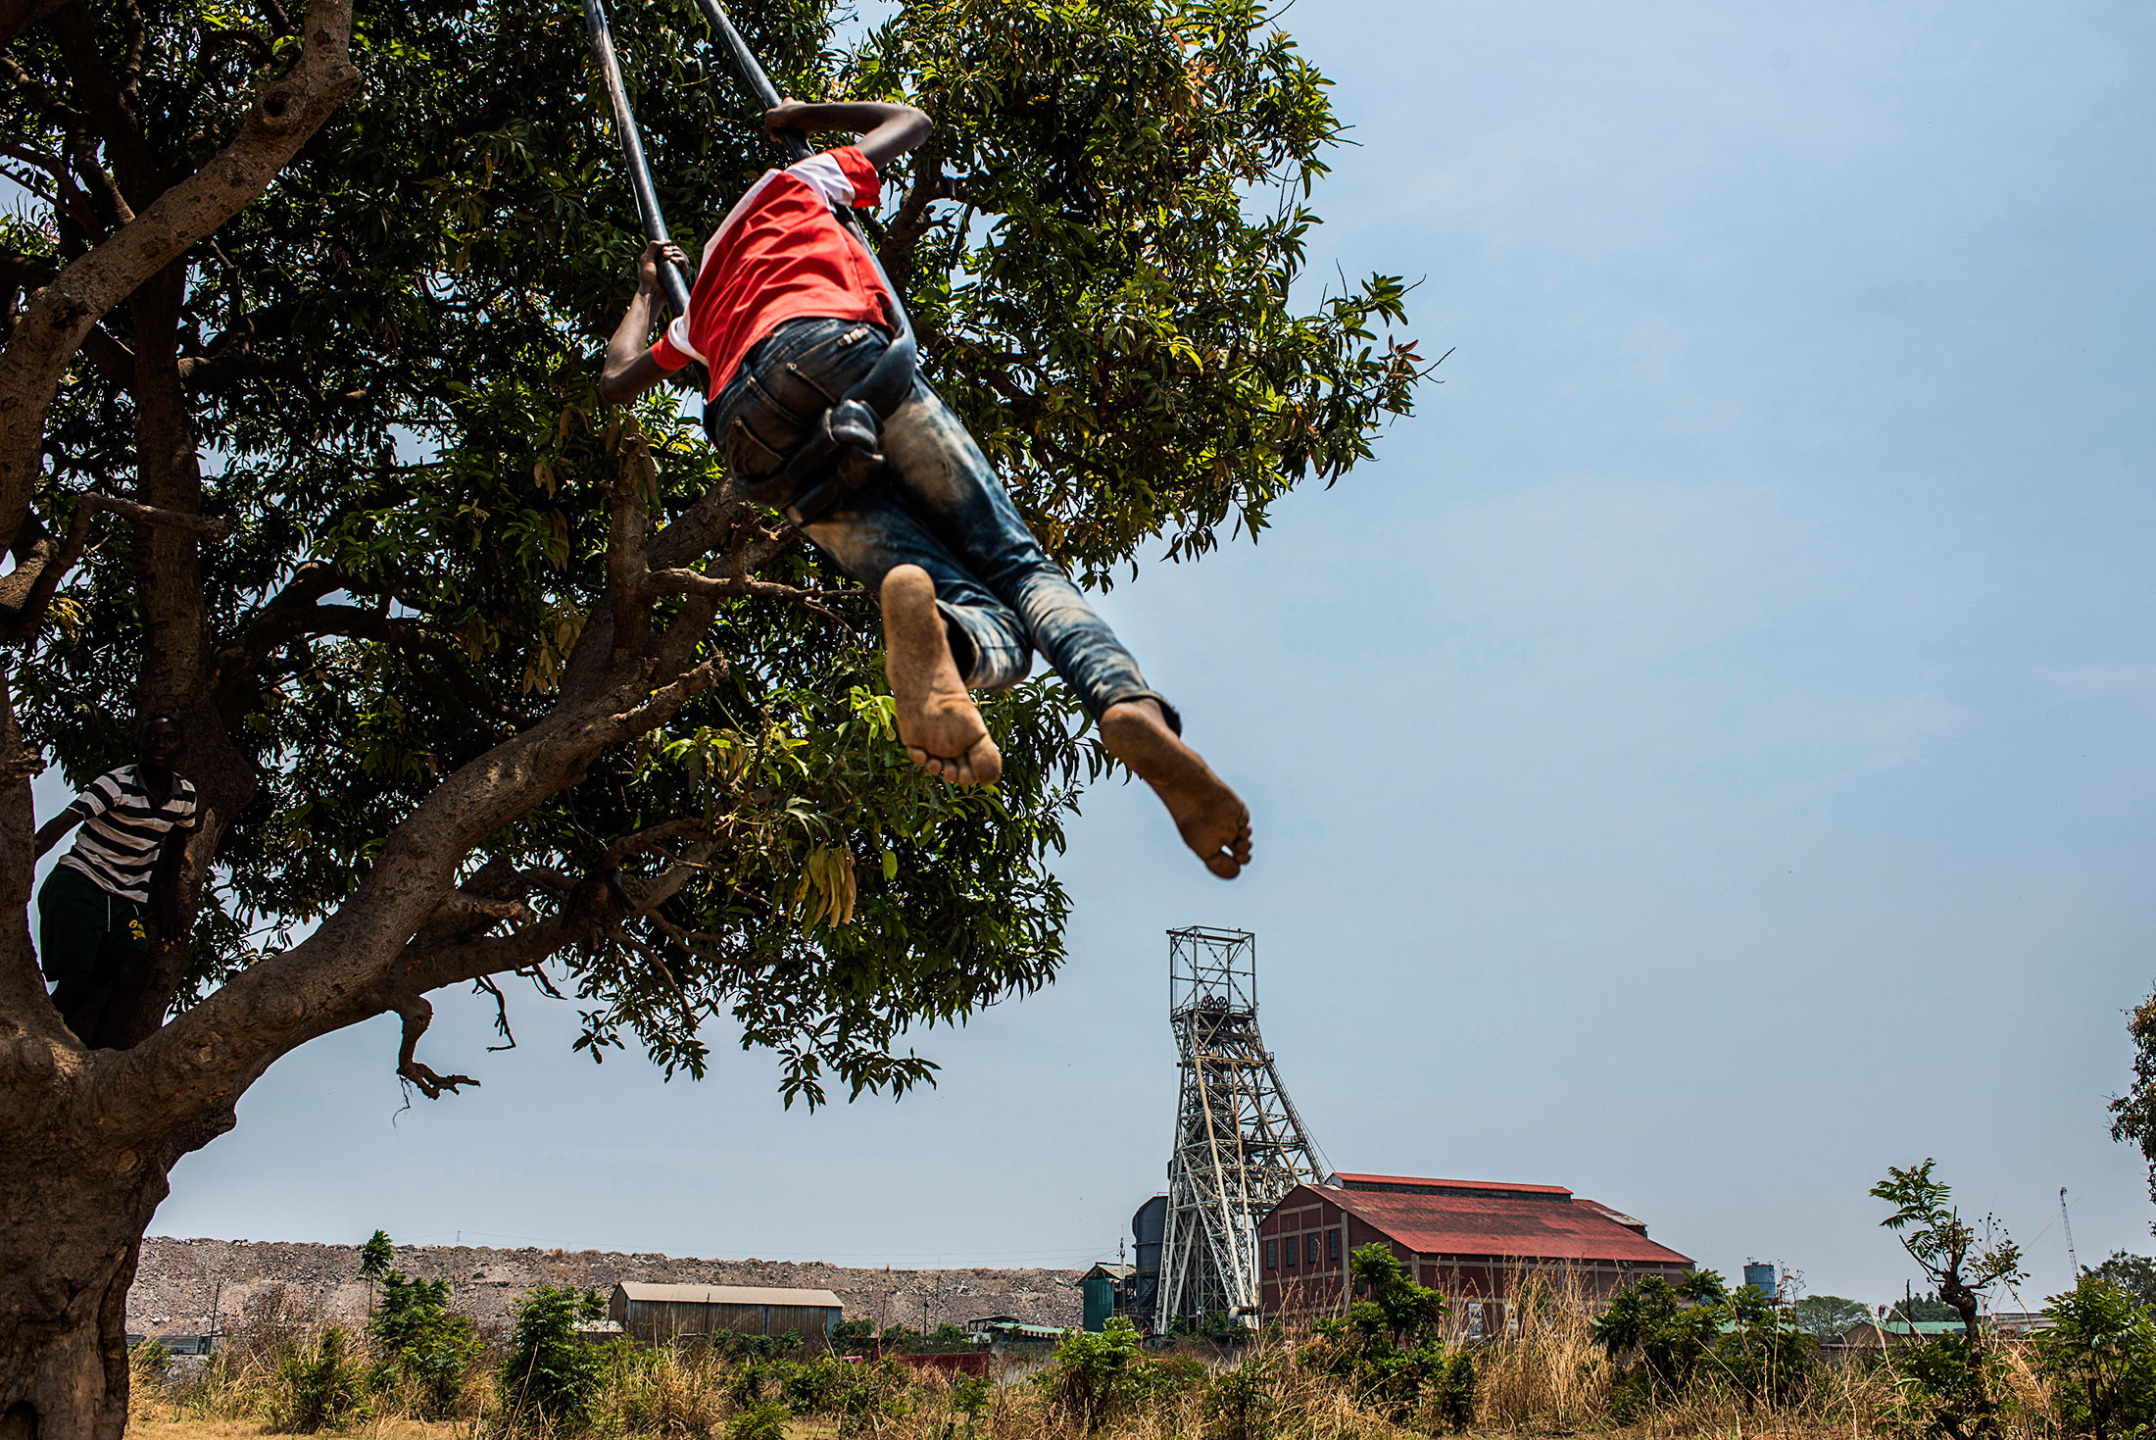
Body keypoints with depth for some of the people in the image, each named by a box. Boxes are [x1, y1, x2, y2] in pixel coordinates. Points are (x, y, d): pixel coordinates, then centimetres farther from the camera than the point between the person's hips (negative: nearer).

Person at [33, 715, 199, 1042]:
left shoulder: (185, 794, 6)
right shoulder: (116, 783, -11)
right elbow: (60, 824, -23)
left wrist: (167, 890, 22)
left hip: (127, 898, 5)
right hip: (78, 883, -5)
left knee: (135, 966, -22)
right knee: (77, 980, -21)